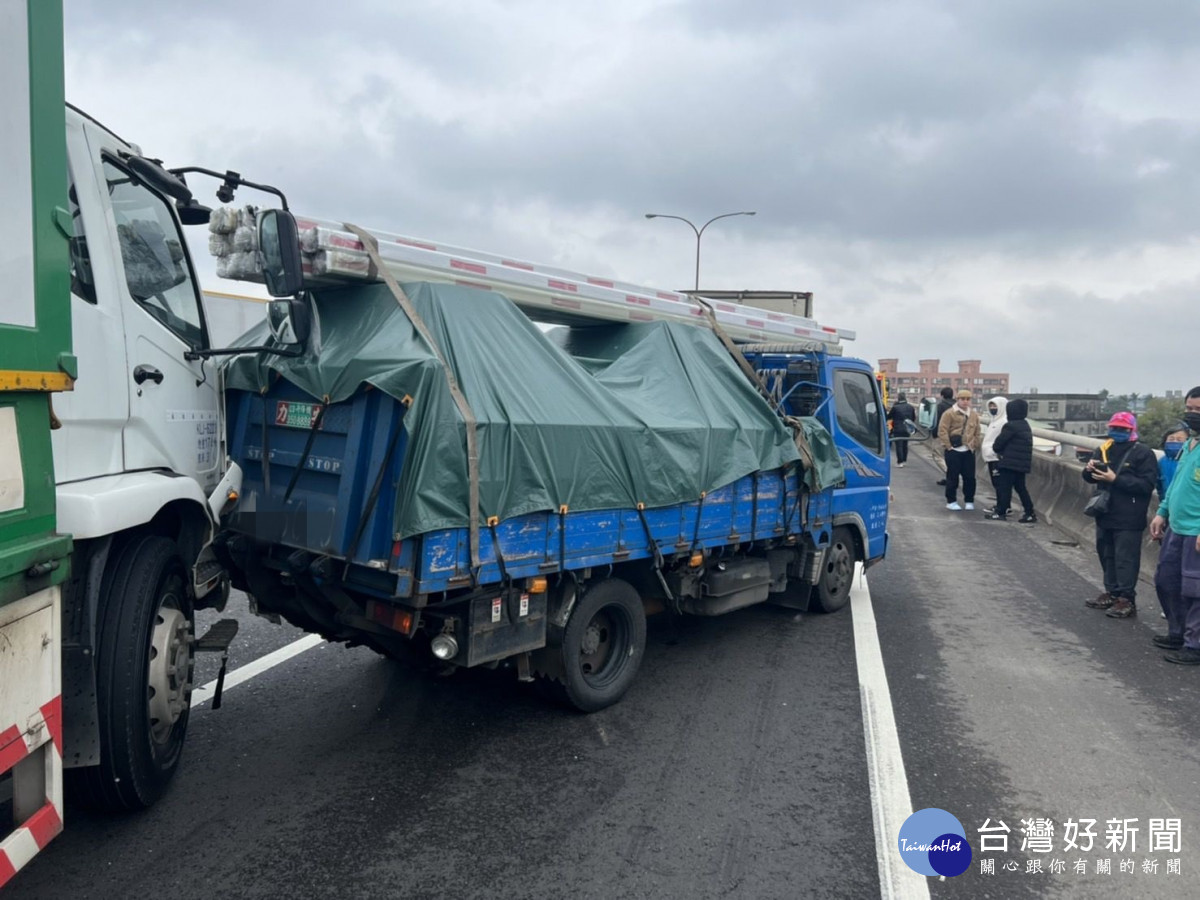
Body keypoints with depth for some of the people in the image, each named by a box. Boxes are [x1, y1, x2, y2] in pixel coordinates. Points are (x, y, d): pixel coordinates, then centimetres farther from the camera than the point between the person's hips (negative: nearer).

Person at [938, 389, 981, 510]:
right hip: (953, 451, -4)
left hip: (969, 451, 4)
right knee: (952, 477, 2)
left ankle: (969, 501, 18)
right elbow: (942, 431, -10)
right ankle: (951, 501, 12)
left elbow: (977, 433, 16)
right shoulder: (949, 413, -7)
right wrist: (949, 446, -11)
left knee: (970, 477, 6)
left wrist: (975, 446, 7)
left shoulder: (974, 415, 10)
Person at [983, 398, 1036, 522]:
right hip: (1022, 463, 9)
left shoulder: (1011, 426, -16)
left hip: (1010, 462, -9)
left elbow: (999, 442, -12)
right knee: (1021, 487, 13)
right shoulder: (1025, 426, 15)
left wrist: (995, 448, 10)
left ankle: (1001, 512, 3)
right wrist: (1001, 450, 13)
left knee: (1004, 486, -1)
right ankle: (1030, 513, 12)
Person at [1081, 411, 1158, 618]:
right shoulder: (1103, 450, 10)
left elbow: (1147, 484, -19)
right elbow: (1090, 478, 15)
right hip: (1105, 515, 7)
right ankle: (1112, 593, 25)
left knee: (1125, 559, -5)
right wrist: (1090, 469, -8)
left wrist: (1116, 479, -22)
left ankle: (1127, 599, 1)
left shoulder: (1143, 453, -9)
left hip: (1128, 519, -7)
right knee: (1107, 556, 14)